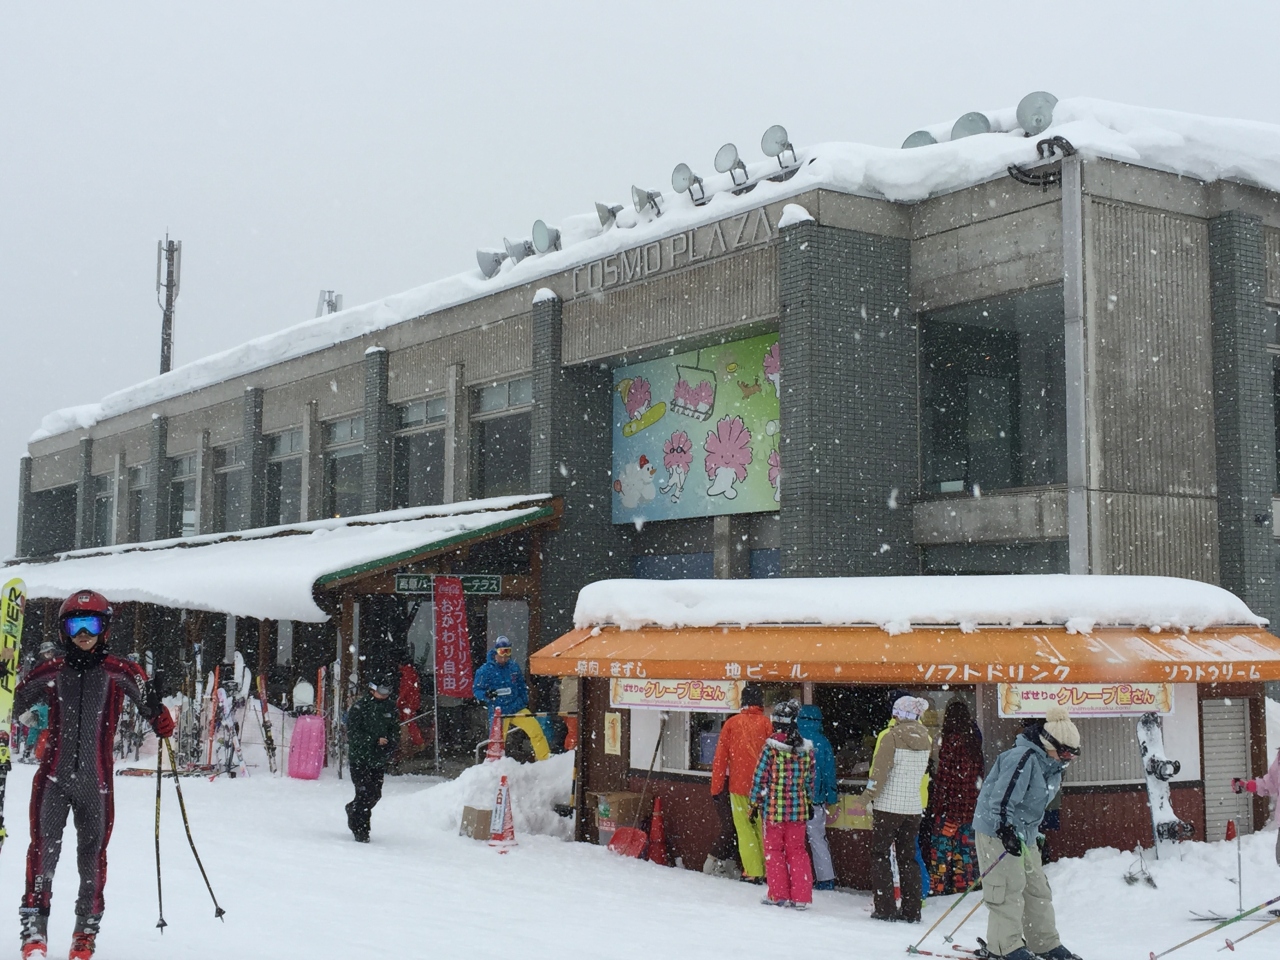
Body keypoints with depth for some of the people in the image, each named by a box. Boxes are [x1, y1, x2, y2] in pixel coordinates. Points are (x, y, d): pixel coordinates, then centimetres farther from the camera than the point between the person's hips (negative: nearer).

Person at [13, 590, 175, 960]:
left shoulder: (119, 673, 0)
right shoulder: (50, 673, 5)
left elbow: (149, 700, -4)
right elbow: (14, 703, 9)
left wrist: (161, 720, -23)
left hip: (96, 781, 0)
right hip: (53, 776, 0)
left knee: (92, 856, 7)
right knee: (44, 848, -12)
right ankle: (34, 930, -6)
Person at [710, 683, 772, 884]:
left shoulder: (732, 723, 2)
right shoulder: (766, 723, -2)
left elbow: (721, 757, 2)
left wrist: (716, 787, 7)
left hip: (738, 785, 0)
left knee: (745, 829, 3)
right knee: (763, 828, 9)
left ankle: (753, 872, -2)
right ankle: (768, 870, 9)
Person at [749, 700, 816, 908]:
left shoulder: (771, 746, -12)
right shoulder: (807, 748, 1)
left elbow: (760, 776, -9)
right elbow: (810, 778, 9)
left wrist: (755, 803, -1)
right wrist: (809, 801, 21)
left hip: (774, 807, -4)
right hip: (798, 808, 4)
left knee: (774, 849, 9)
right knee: (797, 850, 12)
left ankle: (778, 895, 12)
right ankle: (801, 897, 11)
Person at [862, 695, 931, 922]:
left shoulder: (891, 736, -13)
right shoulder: (925, 739, 5)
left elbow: (880, 771, -14)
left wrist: (869, 796, -5)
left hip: (888, 805, -5)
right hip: (914, 807, 5)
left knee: (880, 855, 5)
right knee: (908, 857, 13)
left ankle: (885, 908, 2)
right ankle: (911, 910, 12)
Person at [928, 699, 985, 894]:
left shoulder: (950, 740, -13)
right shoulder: (974, 738, 9)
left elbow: (943, 774, -15)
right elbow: (978, 772, 14)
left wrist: (937, 802, -12)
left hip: (950, 800, -7)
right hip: (970, 801, 7)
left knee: (942, 841, -3)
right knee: (966, 841, 12)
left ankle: (938, 886, -4)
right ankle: (965, 883, 16)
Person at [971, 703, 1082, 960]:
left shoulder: (1049, 763, 9)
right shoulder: (1023, 758, -22)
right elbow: (1002, 797, -27)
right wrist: (1006, 829, -31)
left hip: (1024, 832, 10)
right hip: (998, 830, -10)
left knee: (1037, 887, 13)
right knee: (1009, 887, -10)